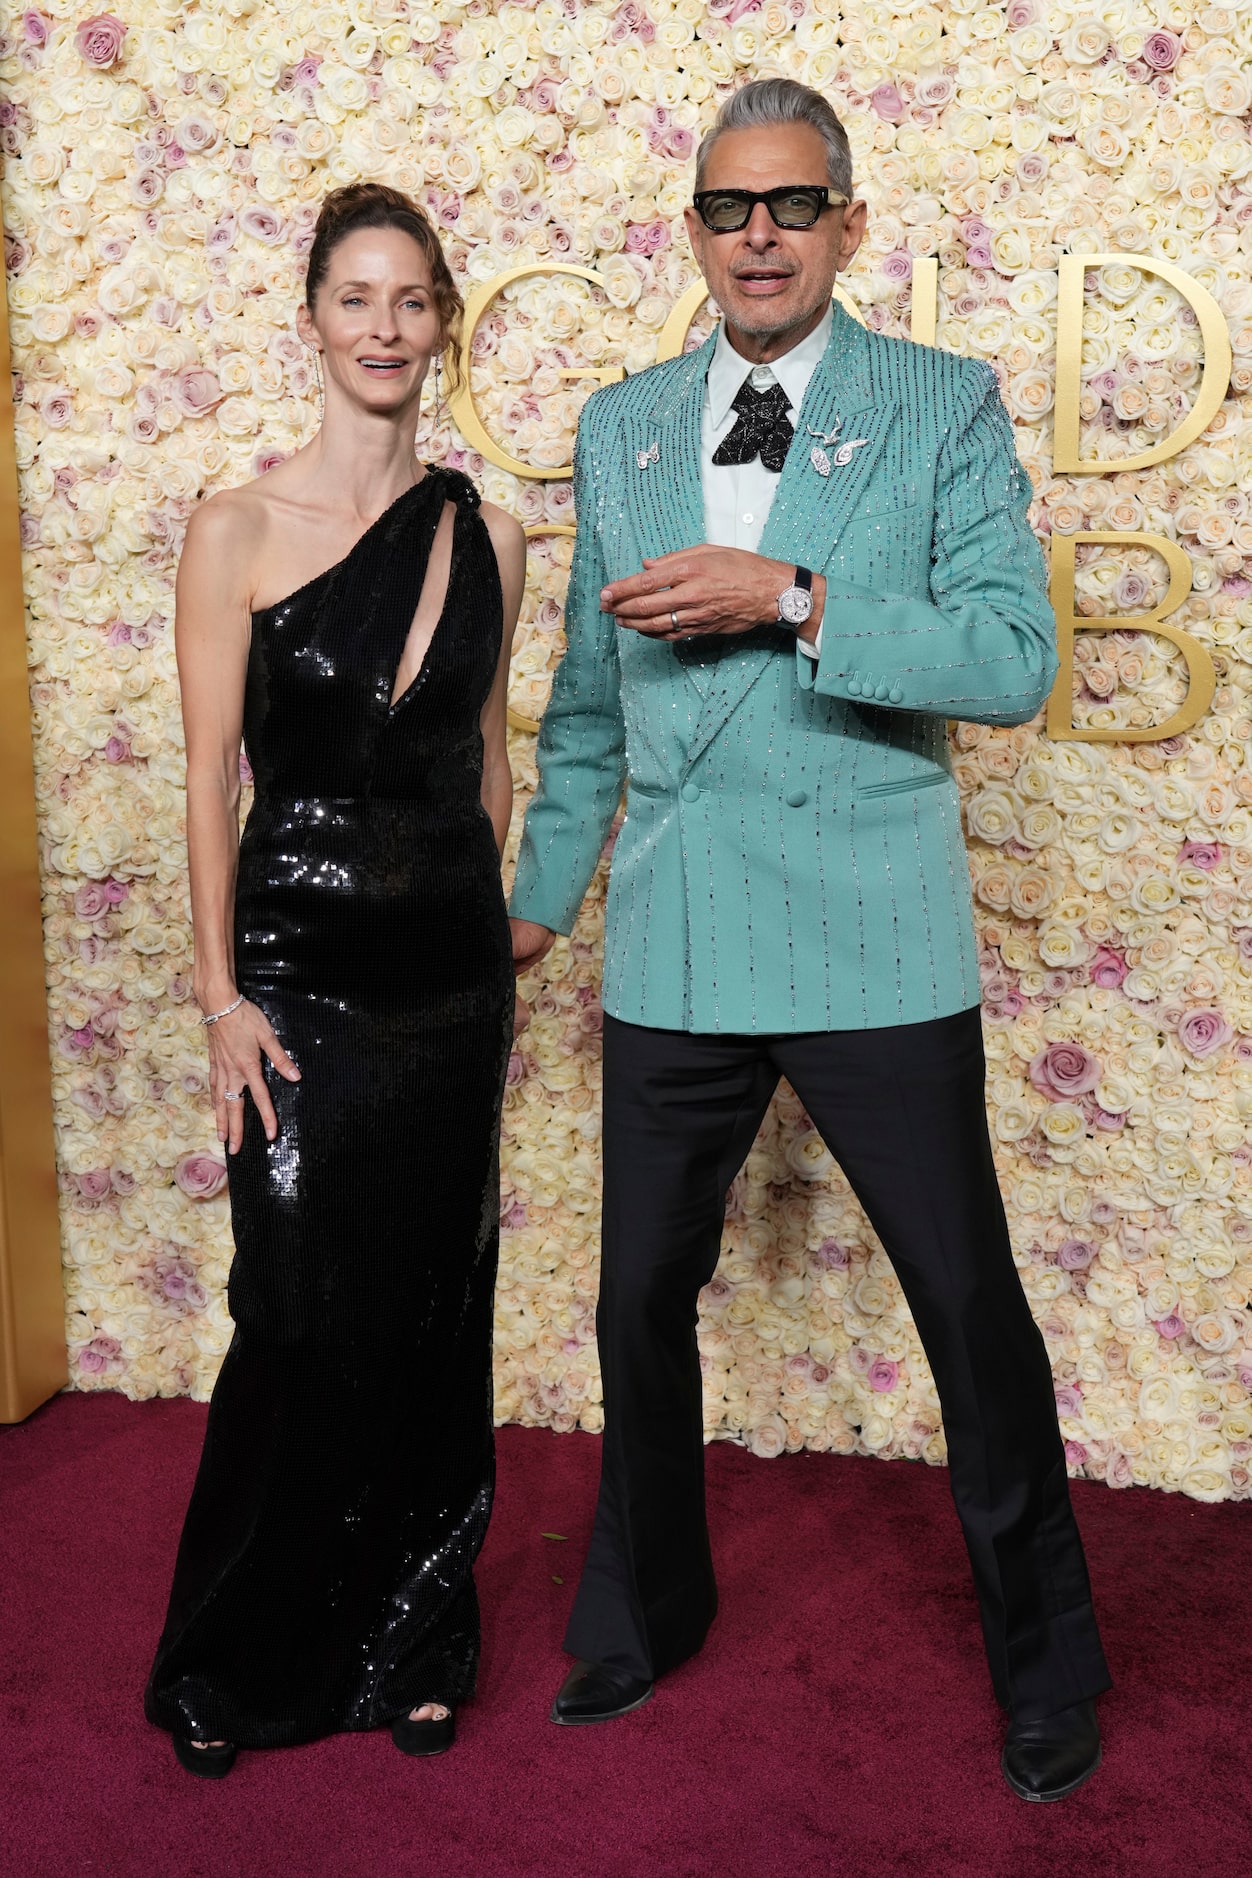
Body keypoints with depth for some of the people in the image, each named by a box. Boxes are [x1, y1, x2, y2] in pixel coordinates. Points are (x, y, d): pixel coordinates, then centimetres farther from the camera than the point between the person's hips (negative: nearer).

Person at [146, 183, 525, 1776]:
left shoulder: (483, 537, 6)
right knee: (305, 1322, 2)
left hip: (449, 970, 4)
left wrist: (497, 968, 12)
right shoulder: (238, 532, -5)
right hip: (300, 972, -3)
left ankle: (410, 1643, 29)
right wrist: (221, 996, -9)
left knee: (434, 1317, 10)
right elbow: (209, 776, -6)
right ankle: (238, 1659, 26)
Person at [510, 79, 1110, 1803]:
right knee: (642, 1300, 13)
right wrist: (545, 890, 21)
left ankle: (1044, 1657, 30)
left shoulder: (946, 407, -1)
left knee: (970, 1305, 6)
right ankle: (647, 1612, 38)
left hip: (876, 944, -3)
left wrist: (790, 596, -20)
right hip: (674, 946, 4)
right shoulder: (618, 428, 11)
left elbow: (1014, 660, -12)